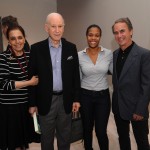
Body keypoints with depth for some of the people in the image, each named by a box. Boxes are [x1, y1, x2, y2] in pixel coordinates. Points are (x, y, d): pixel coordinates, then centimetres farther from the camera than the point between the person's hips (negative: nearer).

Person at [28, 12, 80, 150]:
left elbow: (75, 75, 3)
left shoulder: (71, 48, 0)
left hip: (65, 99, 2)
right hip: (45, 100, -1)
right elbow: (32, 77, -4)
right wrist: (32, 103, -4)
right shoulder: (37, 48, -6)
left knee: (65, 137, 18)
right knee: (46, 137, 16)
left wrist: (76, 98, 2)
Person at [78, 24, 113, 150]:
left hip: (103, 96, 0)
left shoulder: (109, 54, -6)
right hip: (85, 96, 1)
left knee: (101, 132, 4)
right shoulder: (79, 55, -5)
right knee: (87, 129, 16)